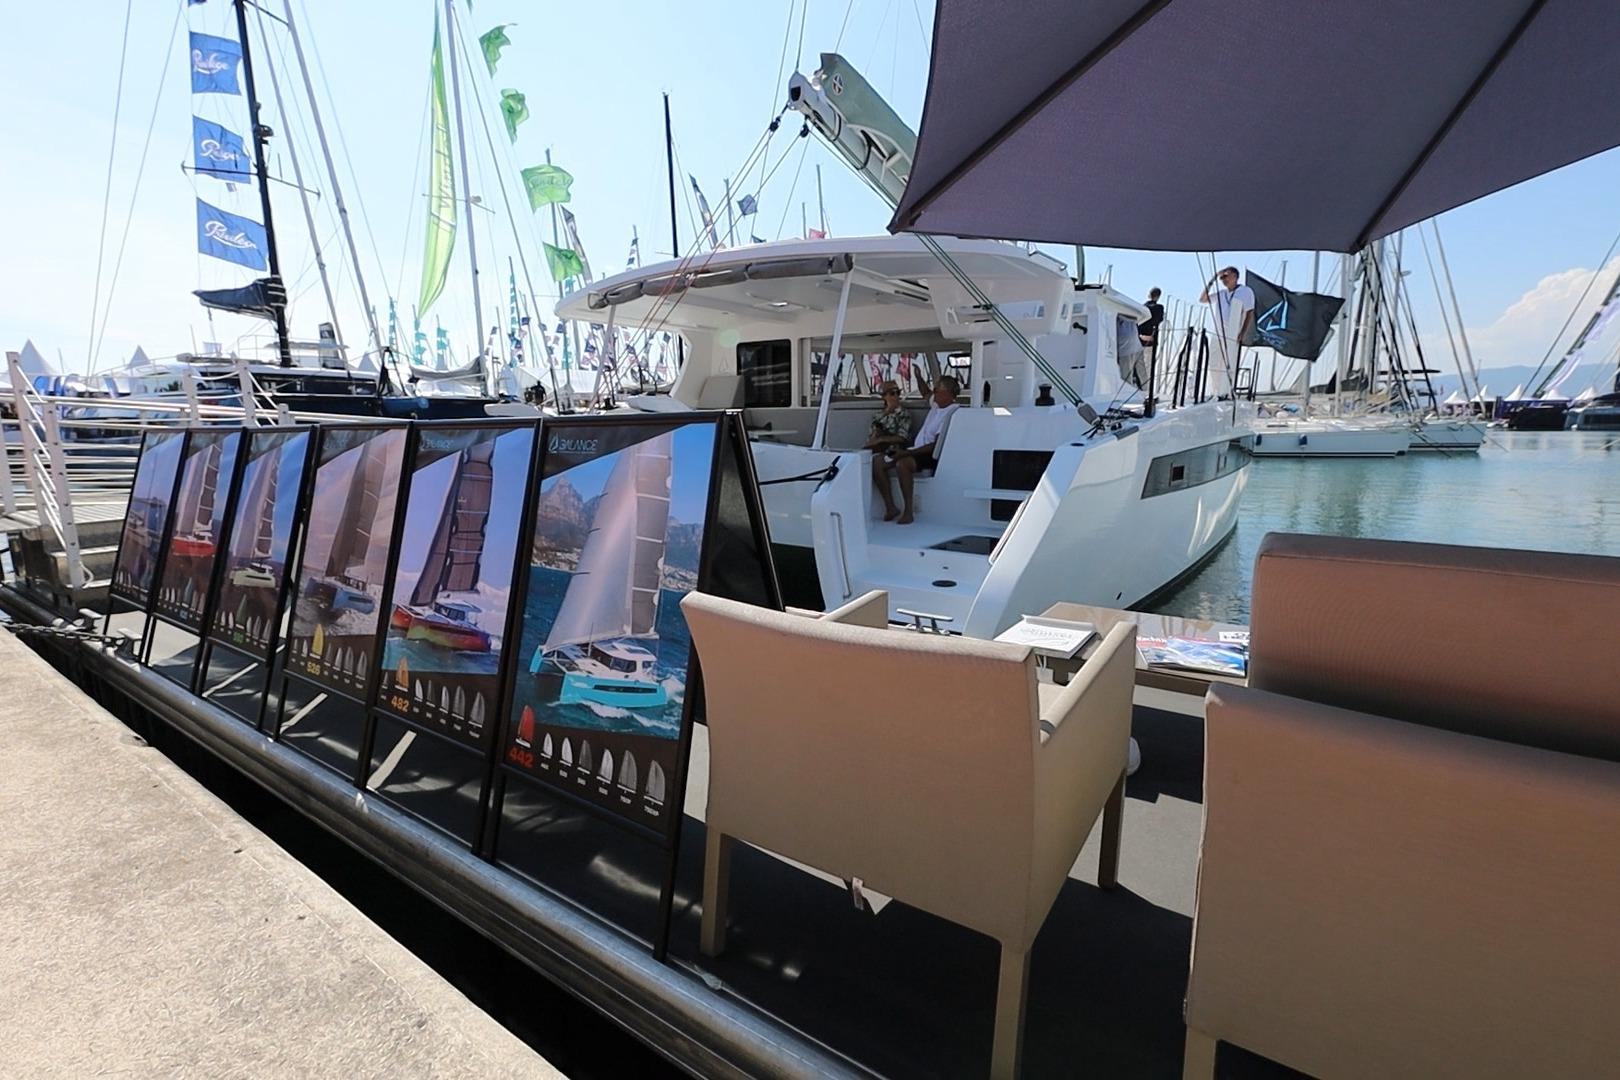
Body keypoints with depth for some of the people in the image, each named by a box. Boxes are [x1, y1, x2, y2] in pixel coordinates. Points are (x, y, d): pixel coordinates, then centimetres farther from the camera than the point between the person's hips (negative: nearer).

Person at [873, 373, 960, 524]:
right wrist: (918, 376, 21)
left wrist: (908, 452, -24)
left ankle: (908, 512, -29)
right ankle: (890, 507, -6)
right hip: (916, 450, 10)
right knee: (877, 461, -5)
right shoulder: (937, 403, 12)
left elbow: (936, 445, -23)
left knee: (902, 464, -39)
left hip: (931, 455, -10)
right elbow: (926, 392, 39)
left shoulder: (951, 413, -17)